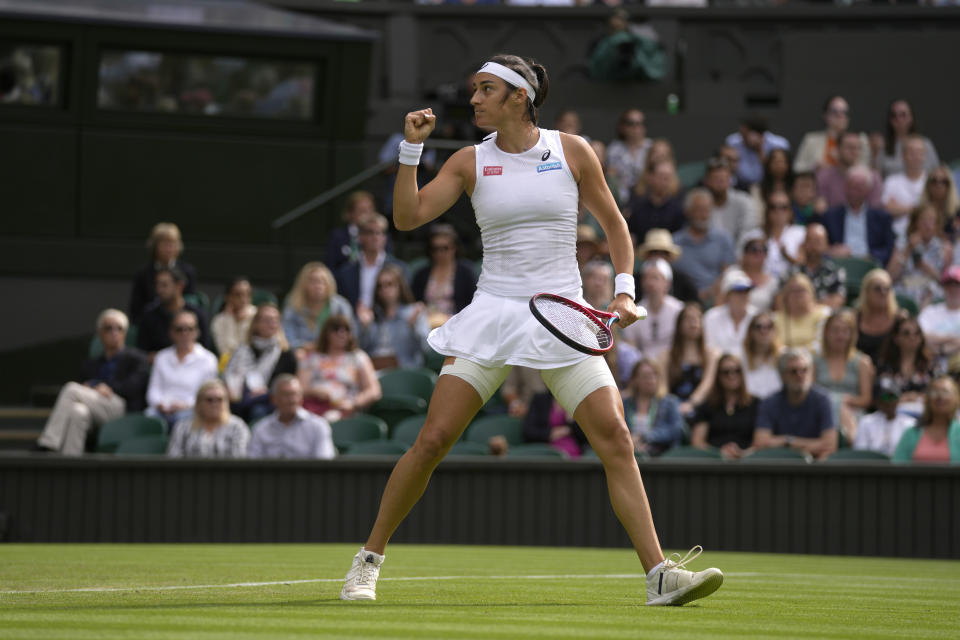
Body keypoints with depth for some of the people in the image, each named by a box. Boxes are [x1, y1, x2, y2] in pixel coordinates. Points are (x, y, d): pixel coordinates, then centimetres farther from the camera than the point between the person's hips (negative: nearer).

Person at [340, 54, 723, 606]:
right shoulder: (470, 162, 4)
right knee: (432, 440, -6)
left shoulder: (572, 152, 2)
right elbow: (407, 217, -4)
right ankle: (368, 562, 8)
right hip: (493, 313, 0)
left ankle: (659, 575, -10)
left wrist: (625, 291, 0)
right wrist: (411, 147, -12)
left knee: (616, 440, -11)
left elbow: (614, 224, 11)